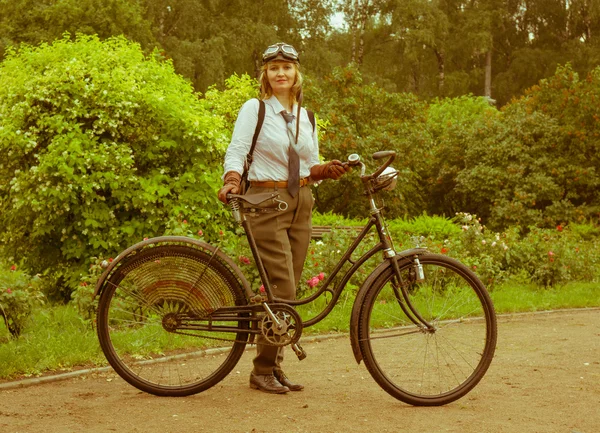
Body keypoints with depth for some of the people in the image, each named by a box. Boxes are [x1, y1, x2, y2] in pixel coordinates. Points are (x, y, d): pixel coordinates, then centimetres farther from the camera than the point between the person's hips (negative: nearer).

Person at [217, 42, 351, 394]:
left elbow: (310, 169, 16)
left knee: (289, 291, 6)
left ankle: (275, 367, 16)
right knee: (282, 289, -12)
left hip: (301, 205, 6)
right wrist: (231, 182, -30)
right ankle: (263, 371, 1)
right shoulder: (254, 109, -2)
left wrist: (328, 169, -6)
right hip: (267, 203, -6)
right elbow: (236, 151, -11)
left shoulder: (305, 116, 14)